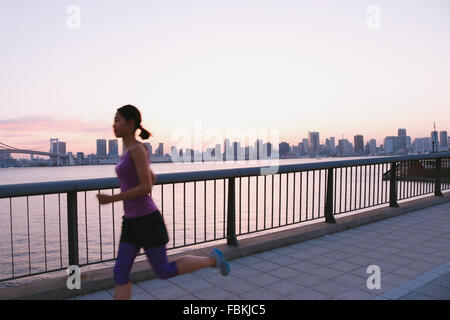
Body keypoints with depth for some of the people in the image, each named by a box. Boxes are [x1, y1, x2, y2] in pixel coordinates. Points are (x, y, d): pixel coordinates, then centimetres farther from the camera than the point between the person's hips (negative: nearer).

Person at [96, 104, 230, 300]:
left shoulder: (138, 148, -17)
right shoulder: (130, 150, 11)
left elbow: (146, 187, -22)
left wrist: (112, 199, -18)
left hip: (147, 220, -9)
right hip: (132, 221, 9)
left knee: (164, 272, 6)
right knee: (120, 273, 6)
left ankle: (212, 259, 21)